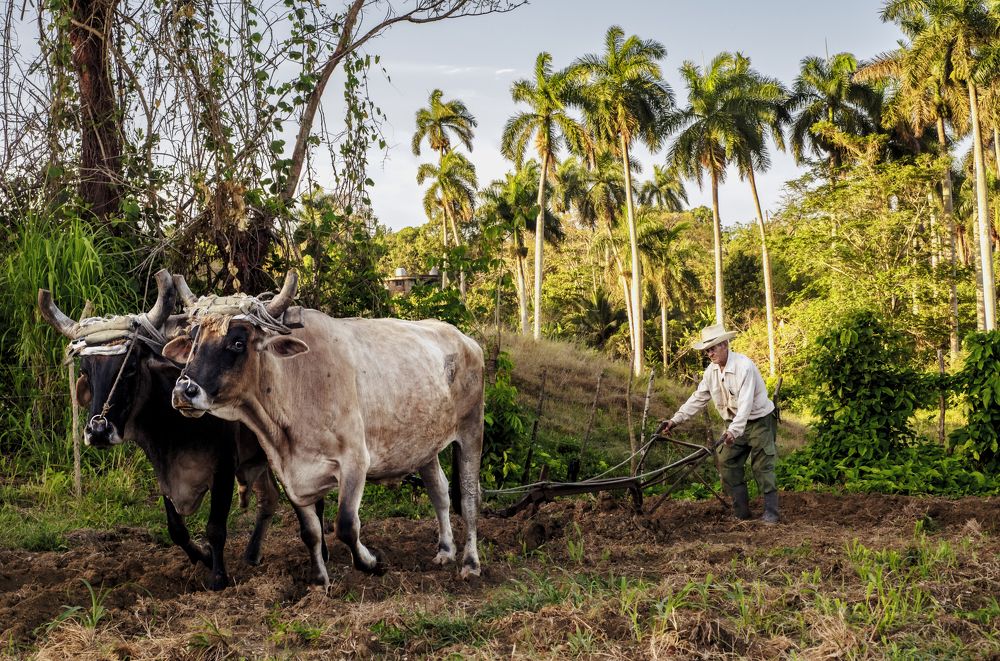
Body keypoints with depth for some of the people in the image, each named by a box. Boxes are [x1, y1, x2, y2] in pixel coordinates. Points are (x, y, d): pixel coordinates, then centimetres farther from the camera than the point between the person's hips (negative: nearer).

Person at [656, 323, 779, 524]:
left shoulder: (744, 366, -25)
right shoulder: (711, 371, -1)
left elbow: (746, 402, -34)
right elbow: (697, 398, 4)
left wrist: (734, 430, -44)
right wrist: (675, 420, -3)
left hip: (759, 421, -7)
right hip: (735, 424, 7)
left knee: (762, 466, -8)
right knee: (728, 464, 3)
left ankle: (771, 512, 0)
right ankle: (741, 511, 10)